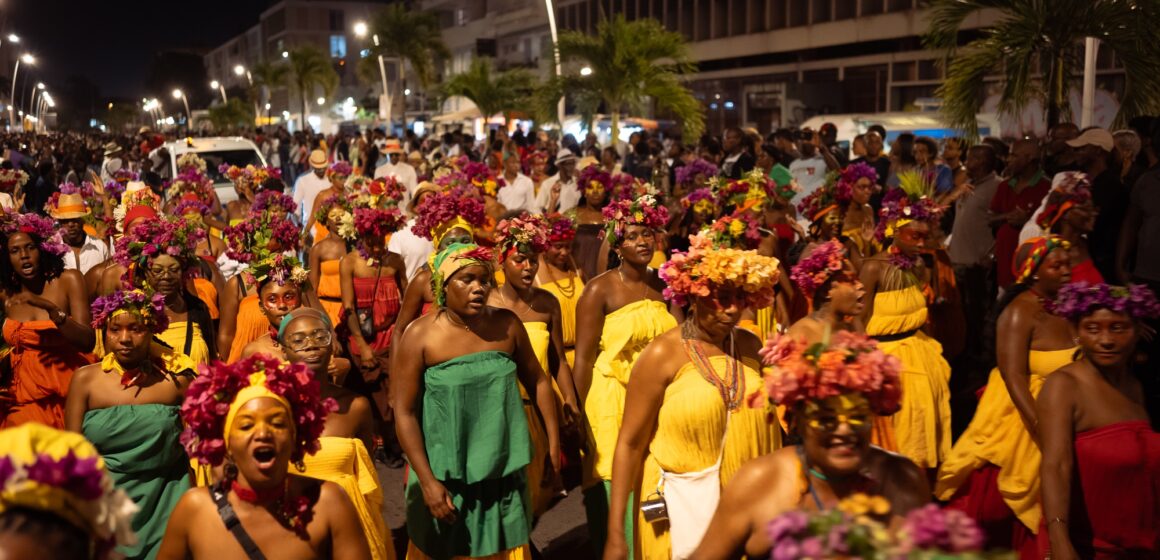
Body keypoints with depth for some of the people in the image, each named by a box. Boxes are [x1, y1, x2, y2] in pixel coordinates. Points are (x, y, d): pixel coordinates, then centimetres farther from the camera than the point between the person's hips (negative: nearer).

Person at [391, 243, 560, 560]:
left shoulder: (507, 324, -2)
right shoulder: (421, 335, -12)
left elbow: (537, 382, 8)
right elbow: (404, 413, -12)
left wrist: (554, 444, 4)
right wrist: (427, 481, -16)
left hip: (503, 471, 3)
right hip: (446, 475, -2)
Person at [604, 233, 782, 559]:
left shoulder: (750, 346, 2)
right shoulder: (663, 355, -13)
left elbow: (766, 423, 13)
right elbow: (630, 443, -13)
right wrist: (616, 533, -15)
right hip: (684, 505, -4)